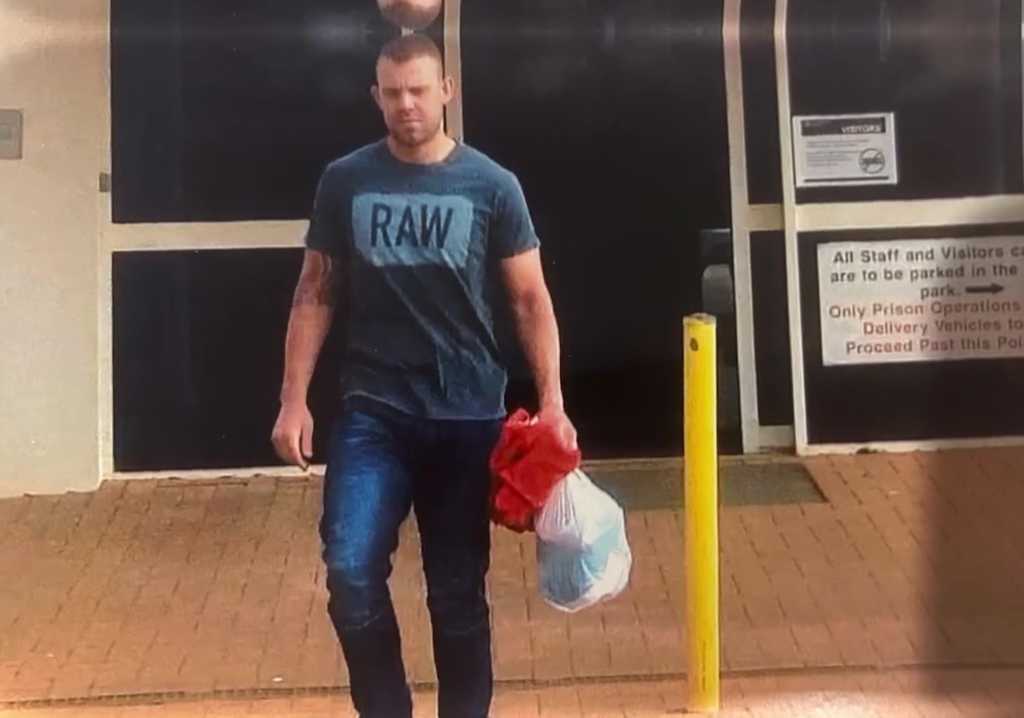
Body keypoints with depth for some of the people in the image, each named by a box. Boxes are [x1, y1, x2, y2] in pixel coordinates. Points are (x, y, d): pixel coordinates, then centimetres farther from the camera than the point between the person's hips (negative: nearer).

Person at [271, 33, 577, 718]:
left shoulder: (492, 186, -2)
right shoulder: (344, 182, 2)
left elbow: (530, 300, 1)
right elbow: (316, 294, 7)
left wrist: (551, 401, -9)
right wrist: (295, 398, 1)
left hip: (467, 417, 0)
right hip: (373, 413, 1)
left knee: (458, 590, 7)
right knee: (350, 570, -13)